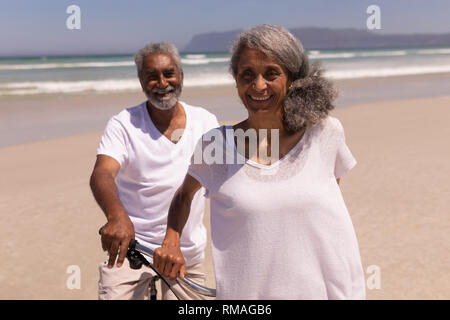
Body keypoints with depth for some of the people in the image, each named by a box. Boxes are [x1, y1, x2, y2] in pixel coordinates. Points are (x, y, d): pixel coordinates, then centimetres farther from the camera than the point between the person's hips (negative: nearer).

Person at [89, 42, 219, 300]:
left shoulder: (206, 121, 1)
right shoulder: (124, 125, -9)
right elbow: (102, 174, -24)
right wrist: (116, 215, -44)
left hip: (189, 252, 3)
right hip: (129, 247, -3)